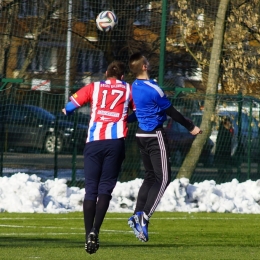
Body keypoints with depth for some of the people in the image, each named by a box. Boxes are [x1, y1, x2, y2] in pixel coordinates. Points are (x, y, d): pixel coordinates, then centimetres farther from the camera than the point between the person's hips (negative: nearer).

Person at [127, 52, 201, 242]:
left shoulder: (134, 87, 5)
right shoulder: (153, 88, -18)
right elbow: (171, 112, -12)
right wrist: (191, 127, -3)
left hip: (142, 134, 8)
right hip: (156, 135, -8)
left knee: (150, 176, 15)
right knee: (163, 178, -5)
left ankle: (138, 216, 6)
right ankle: (143, 216, -14)